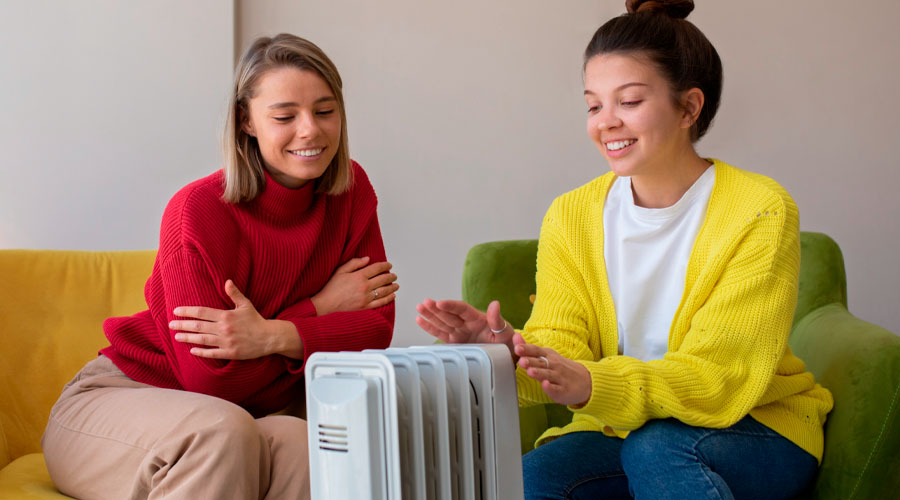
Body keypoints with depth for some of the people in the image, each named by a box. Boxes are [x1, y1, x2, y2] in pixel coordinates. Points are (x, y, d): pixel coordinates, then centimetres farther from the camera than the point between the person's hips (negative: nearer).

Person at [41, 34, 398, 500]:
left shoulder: (351, 191, -4)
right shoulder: (199, 211, -21)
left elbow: (376, 326, -10)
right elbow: (211, 379, -21)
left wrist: (275, 336, -28)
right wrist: (321, 306, -16)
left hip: (255, 409, 3)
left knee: (296, 444, -33)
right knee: (222, 431, -37)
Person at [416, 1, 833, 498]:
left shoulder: (759, 211, -13)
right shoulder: (571, 216, -1)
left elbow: (718, 378, -20)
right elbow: (562, 349, -9)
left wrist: (591, 385, -37)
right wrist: (512, 354, -34)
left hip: (758, 428, -2)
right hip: (621, 427, 3)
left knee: (656, 447, -33)